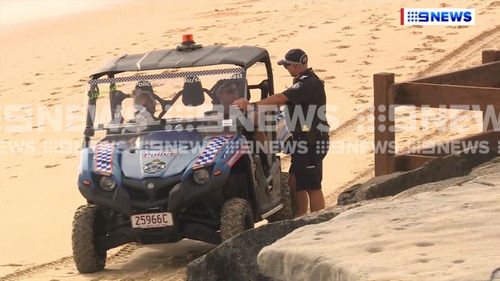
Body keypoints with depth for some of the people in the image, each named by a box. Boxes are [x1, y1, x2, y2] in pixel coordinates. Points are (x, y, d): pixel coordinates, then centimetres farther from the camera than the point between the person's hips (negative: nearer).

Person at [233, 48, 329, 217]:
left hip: (311, 142, -11)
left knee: (312, 187, -7)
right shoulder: (304, 81, 16)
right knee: (296, 182, 14)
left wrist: (252, 105, -28)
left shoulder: (309, 83, -17)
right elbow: (285, 100, 15)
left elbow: (281, 98, -26)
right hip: (303, 140, 11)